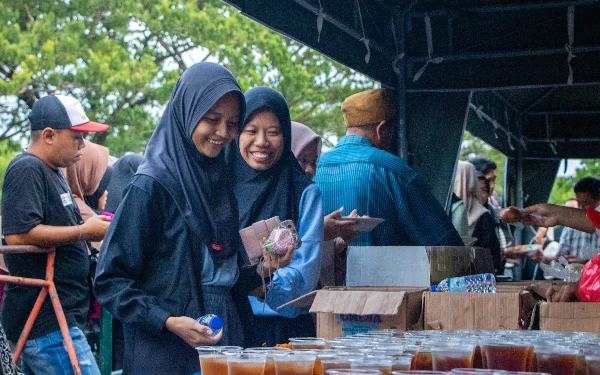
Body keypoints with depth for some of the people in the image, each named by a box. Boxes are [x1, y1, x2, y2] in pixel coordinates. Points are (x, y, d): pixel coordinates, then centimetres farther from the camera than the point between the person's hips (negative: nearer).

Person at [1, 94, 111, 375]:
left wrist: (91, 227, 12)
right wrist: (85, 231, -17)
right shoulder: (27, 169, -12)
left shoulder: (52, 172, 18)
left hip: (49, 317, 10)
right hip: (47, 321, -10)